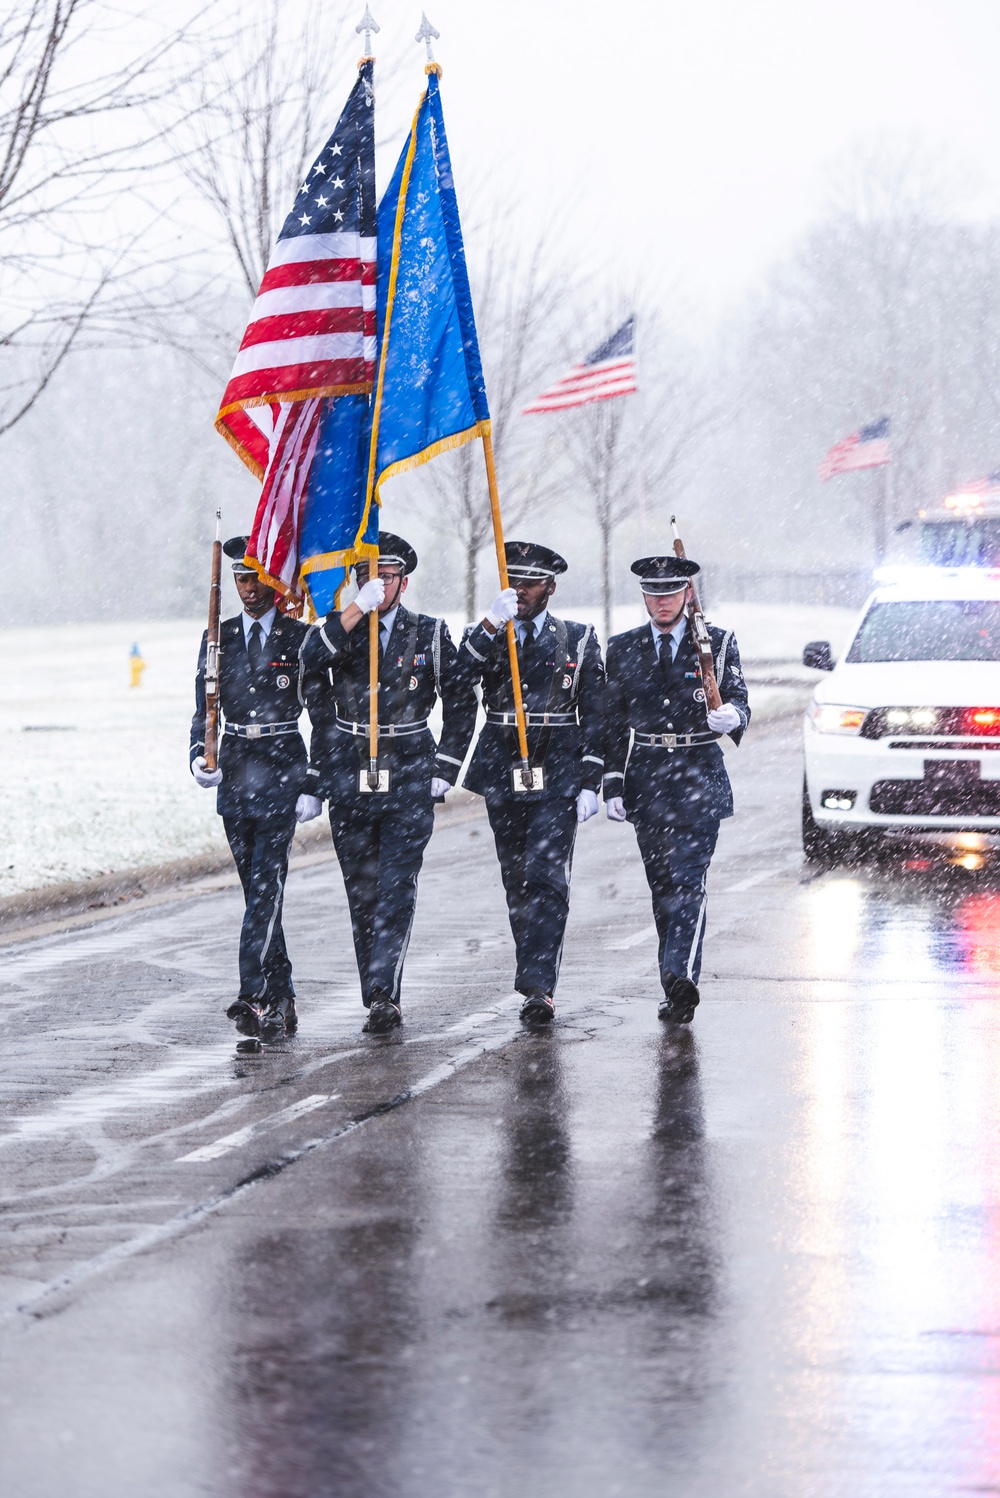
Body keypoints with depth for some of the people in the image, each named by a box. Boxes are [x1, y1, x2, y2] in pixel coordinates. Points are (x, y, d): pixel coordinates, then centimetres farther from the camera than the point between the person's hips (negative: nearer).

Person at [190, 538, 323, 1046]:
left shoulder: (302, 639, -1)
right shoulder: (218, 638, 10)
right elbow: (204, 710, 12)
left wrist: (314, 787, -6)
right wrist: (199, 757, -8)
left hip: (283, 772, -4)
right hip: (235, 773, 5)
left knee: (266, 888, -14)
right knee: (258, 892, 8)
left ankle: (254, 999, -19)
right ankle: (281, 1002, 15)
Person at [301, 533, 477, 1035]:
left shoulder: (429, 635, 5)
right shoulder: (338, 630, 6)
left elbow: (461, 702, 9)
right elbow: (312, 659, -17)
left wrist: (444, 769, 2)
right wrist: (360, 608, -24)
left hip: (410, 785, -2)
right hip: (350, 784, 2)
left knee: (397, 890, -14)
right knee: (363, 894, 5)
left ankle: (383, 993, -20)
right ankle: (382, 1003, 14)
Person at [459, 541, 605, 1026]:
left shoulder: (579, 640, 6)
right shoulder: (486, 636, 9)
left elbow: (595, 716, 5)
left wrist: (590, 783, -2)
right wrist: (491, 625, -25)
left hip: (558, 778, -3)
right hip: (502, 776, 3)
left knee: (547, 880, -14)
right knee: (517, 883, 9)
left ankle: (538, 986, -20)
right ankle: (537, 981, 20)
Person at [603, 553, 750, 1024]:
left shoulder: (718, 643, 4)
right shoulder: (622, 649, 9)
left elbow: (740, 704, 1)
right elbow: (613, 724, 10)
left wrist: (731, 716, -24)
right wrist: (612, 786, 4)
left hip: (700, 776, -3)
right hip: (646, 777, 3)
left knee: (688, 880, -15)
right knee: (662, 886, 6)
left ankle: (681, 978, -26)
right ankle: (677, 989, 13)